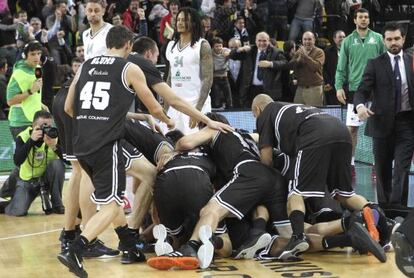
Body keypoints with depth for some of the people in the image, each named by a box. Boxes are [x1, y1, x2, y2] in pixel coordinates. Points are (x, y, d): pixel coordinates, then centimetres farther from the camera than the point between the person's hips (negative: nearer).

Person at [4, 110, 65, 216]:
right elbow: (17, 161, -31)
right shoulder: (23, 137, -16)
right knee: (18, 211, -23)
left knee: (58, 163, -29)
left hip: (46, 177, 2)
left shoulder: (54, 135, -13)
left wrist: (54, 146, -38)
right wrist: (31, 140, -37)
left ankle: (57, 205, -14)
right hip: (27, 180, -2)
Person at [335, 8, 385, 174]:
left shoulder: (378, 39, 5)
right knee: (351, 128, 1)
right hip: (354, 89, 0)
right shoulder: (348, 41, 6)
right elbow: (341, 67, 6)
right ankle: (350, 162, 10)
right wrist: (339, 87, -4)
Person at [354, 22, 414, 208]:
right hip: (383, 123, 0)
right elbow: (362, 90, -6)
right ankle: (383, 207, 20)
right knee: (383, 170, 9)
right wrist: (360, 105, -27)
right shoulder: (375, 64, 1)